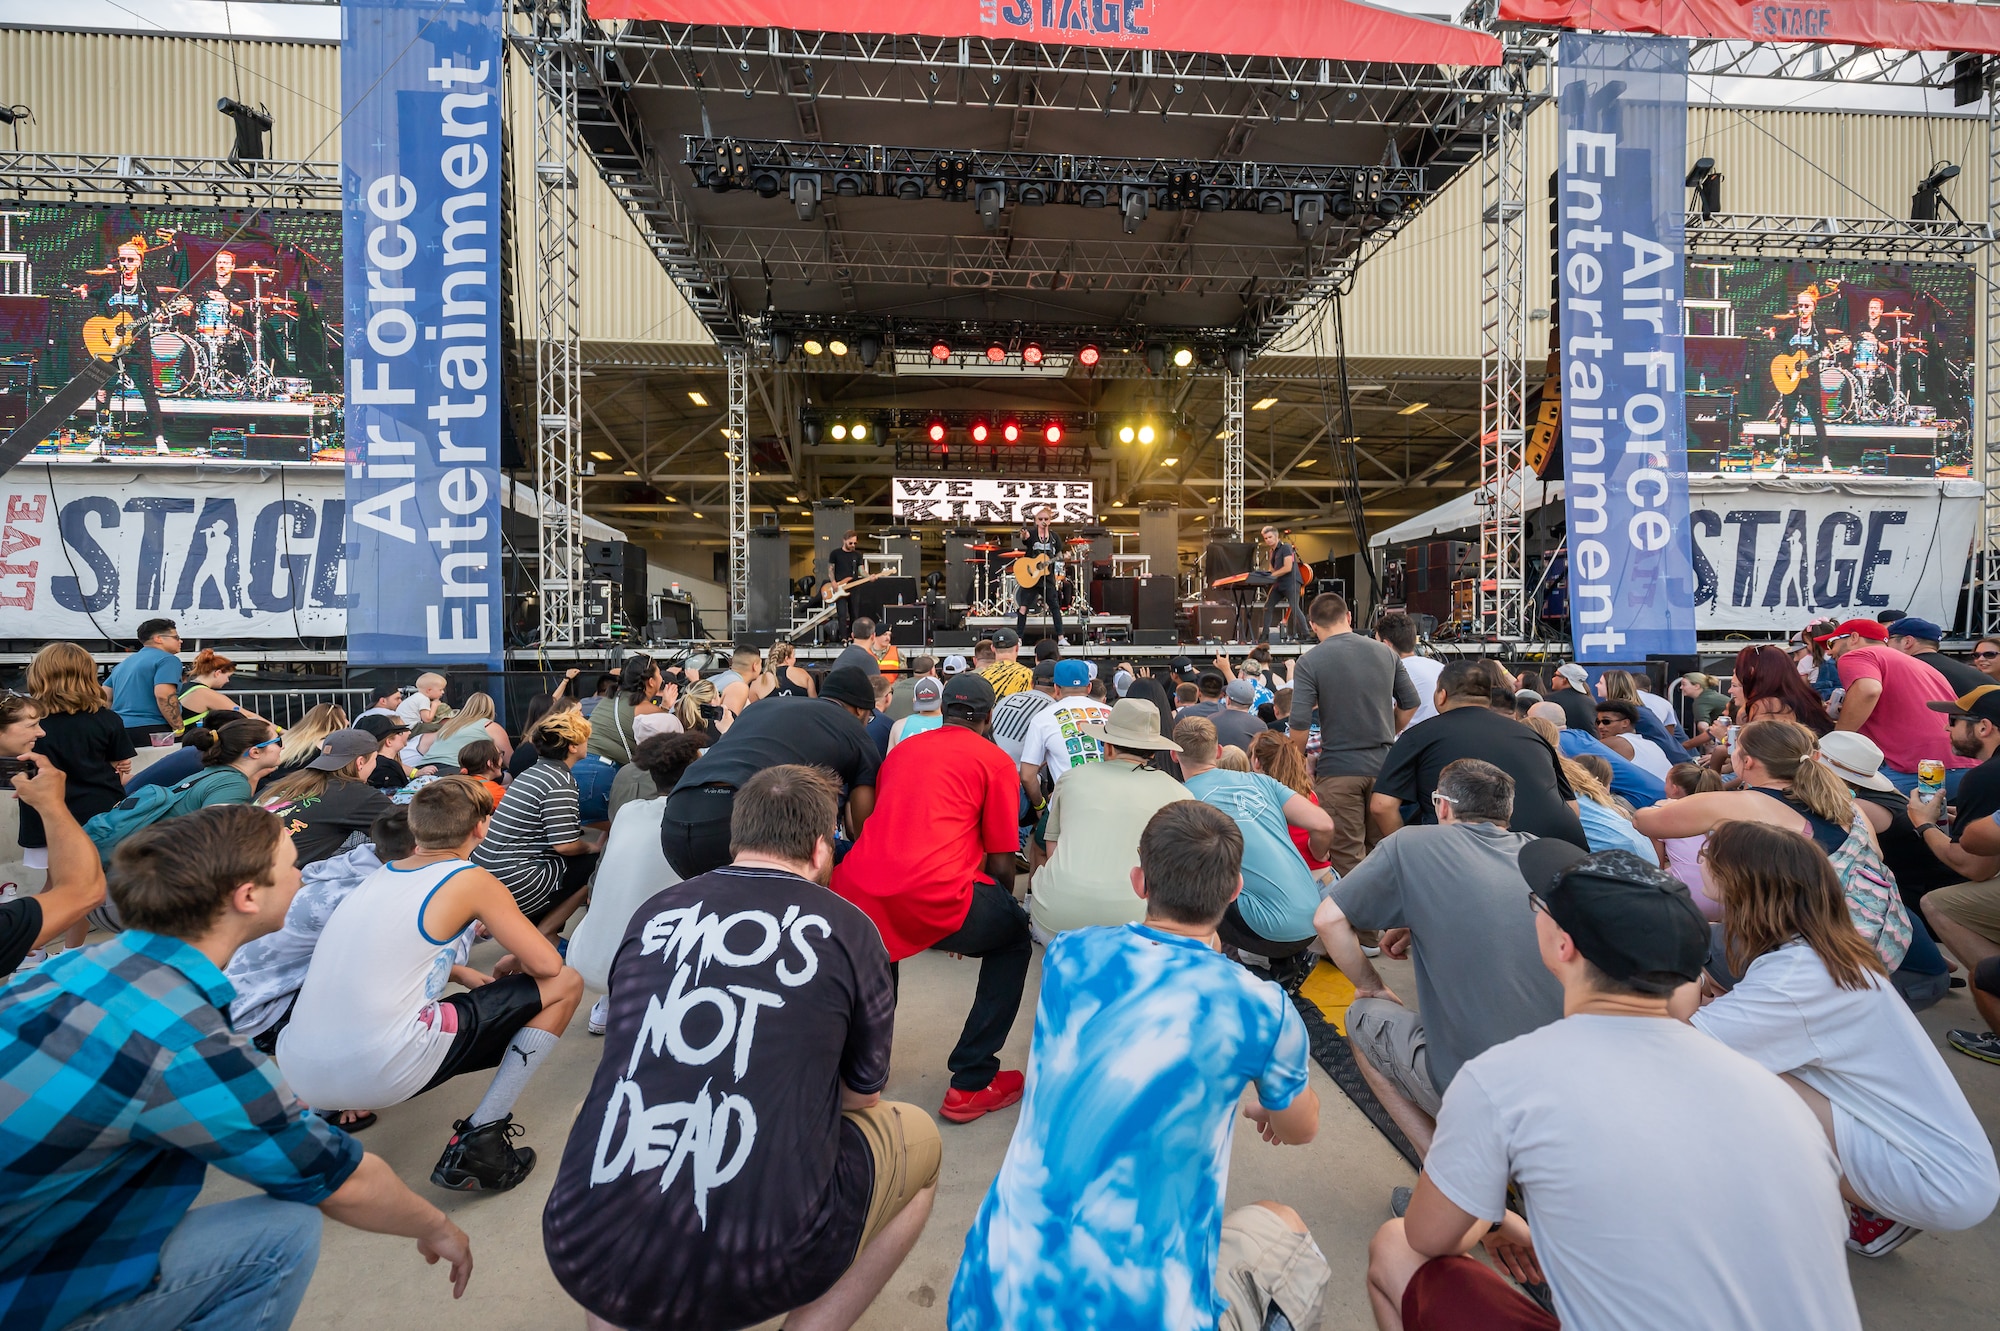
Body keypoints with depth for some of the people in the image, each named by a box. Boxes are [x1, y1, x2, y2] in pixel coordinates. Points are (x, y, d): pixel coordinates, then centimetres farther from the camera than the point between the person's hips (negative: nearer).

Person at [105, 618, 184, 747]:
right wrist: (179, 729, -17)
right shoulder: (167, 660, -6)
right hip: (151, 730, -9)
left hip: (119, 729, 9)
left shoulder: (123, 664, 22)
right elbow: (164, 695, -19)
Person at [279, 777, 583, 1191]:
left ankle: (333, 1109, 24)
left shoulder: (381, 875, 13)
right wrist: (513, 964, 15)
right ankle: (476, 1145, -2)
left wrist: (463, 975, 24)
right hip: (381, 1073, -8)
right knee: (564, 985, 0)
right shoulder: (471, 881, -7)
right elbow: (547, 964, -7)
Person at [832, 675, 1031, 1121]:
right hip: (933, 897, -6)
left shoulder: (901, 749, 24)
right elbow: (1001, 863, 8)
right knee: (1014, 937, 22)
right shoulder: (995, 760, 9)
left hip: (856, 892, 6)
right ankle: (971, 1084, 19)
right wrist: (998, 912, 29)